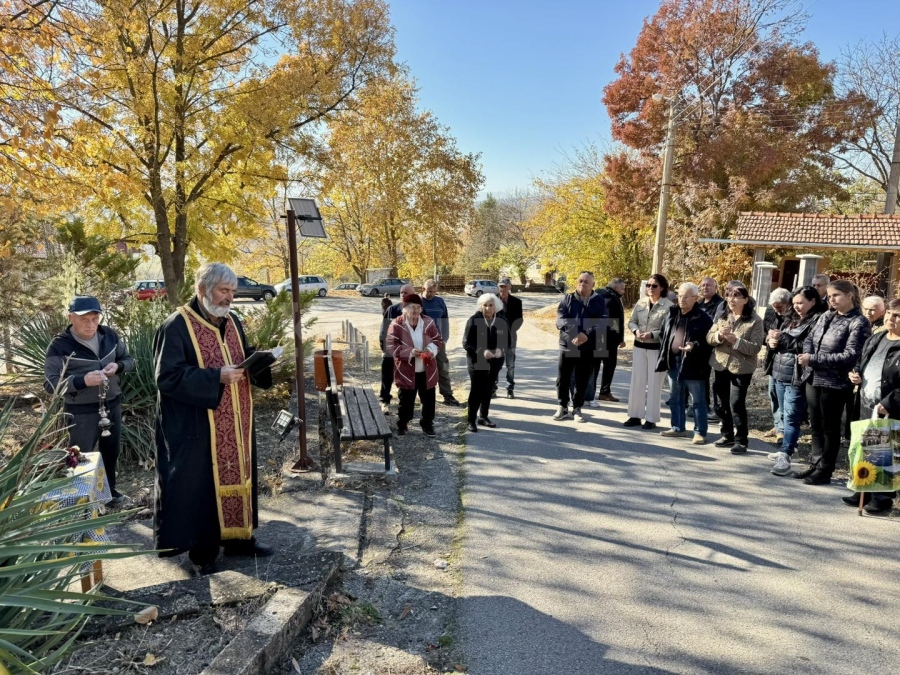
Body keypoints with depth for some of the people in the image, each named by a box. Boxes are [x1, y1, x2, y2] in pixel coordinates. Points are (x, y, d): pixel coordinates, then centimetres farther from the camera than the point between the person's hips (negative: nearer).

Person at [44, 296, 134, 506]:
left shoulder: (109, 335, -2)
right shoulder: (59, 345, -15)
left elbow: (128, 360, 11)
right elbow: (50, 382, -16)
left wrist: (118, 366, -13)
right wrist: (82, 380, -32)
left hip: (112, 405, 5)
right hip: (81, 411, -5)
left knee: (111, 451, 20)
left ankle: (109, 490, 40)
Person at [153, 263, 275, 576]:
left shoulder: (232, 321, 9)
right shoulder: (176, 326, -13)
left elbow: (245, 360, 17)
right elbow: (168, 376, -19)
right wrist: (217, 376, -26)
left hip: (235, 424, 7)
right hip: (195, 427, -7)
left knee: (237, 476, 15)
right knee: (200, 485, 3)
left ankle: (238, 537, 29)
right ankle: (202, 548, 18)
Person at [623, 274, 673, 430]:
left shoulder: (668, 306, -9)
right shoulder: (641, 302, 5)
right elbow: (632, 321, 8)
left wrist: (652, 334, -25)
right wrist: (636, 330, -12)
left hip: (657, 348, -4)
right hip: (639, 346, 5)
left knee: (654, 383, 2)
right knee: (637, 381, 8)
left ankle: (651, 418, 9)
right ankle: (635, 415, 18)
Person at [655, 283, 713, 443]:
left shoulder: (703, 318, -11)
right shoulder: (672, 313, 8)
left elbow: (709, 342, -11)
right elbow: (663, 334, 18)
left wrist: (695, 346, -28)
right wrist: (664, 354, 9)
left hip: (692, 364, -7)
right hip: (673, 362, 7)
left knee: (698, 400, 3)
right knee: (675, 398, 16)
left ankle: (700, 432, 10)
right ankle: (678, 428, 28)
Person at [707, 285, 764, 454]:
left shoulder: (755, 321, -8)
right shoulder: (722, 317, 8)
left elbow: (755, 347, -14)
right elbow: (709, 338, 3)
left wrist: (736, 340, -26)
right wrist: (719, 335, -18)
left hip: (741, 368, -5)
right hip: (721, 365, 5)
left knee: (737, 404, -8)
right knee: (724, 403, 13)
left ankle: (741, 440, 5)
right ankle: (727, 435, 27)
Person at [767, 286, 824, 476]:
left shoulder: (818, 321, -9)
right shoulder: (792, 320, 17)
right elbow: (775, 340, 21)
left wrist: (783, 338, -17)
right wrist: (772, 341, -2)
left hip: (797, 377, -8)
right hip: (780, 374, 9)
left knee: (791, 417, -9)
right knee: (785, 416, 17)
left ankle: (785, 456, -11)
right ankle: (788, 447, 28)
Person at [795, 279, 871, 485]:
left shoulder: (858, 323, -11)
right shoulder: (826, 316, 10)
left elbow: (850, 356, -18)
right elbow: (809, 339, 13)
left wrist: (813, 359, -19)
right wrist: (807, 356, -10)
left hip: (835, 383, -7)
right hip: (813, 378, 7)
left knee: (830, 428, 6)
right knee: (816, 426, 16)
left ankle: (825, 471, 16)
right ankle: (815, 464, 28)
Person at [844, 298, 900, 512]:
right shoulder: (875, 339, 13)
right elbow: (861, 363, 25)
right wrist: (856, 374, 5)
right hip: (865, 406, 7)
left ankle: (883, 497, 16)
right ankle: (863, 492, 27)